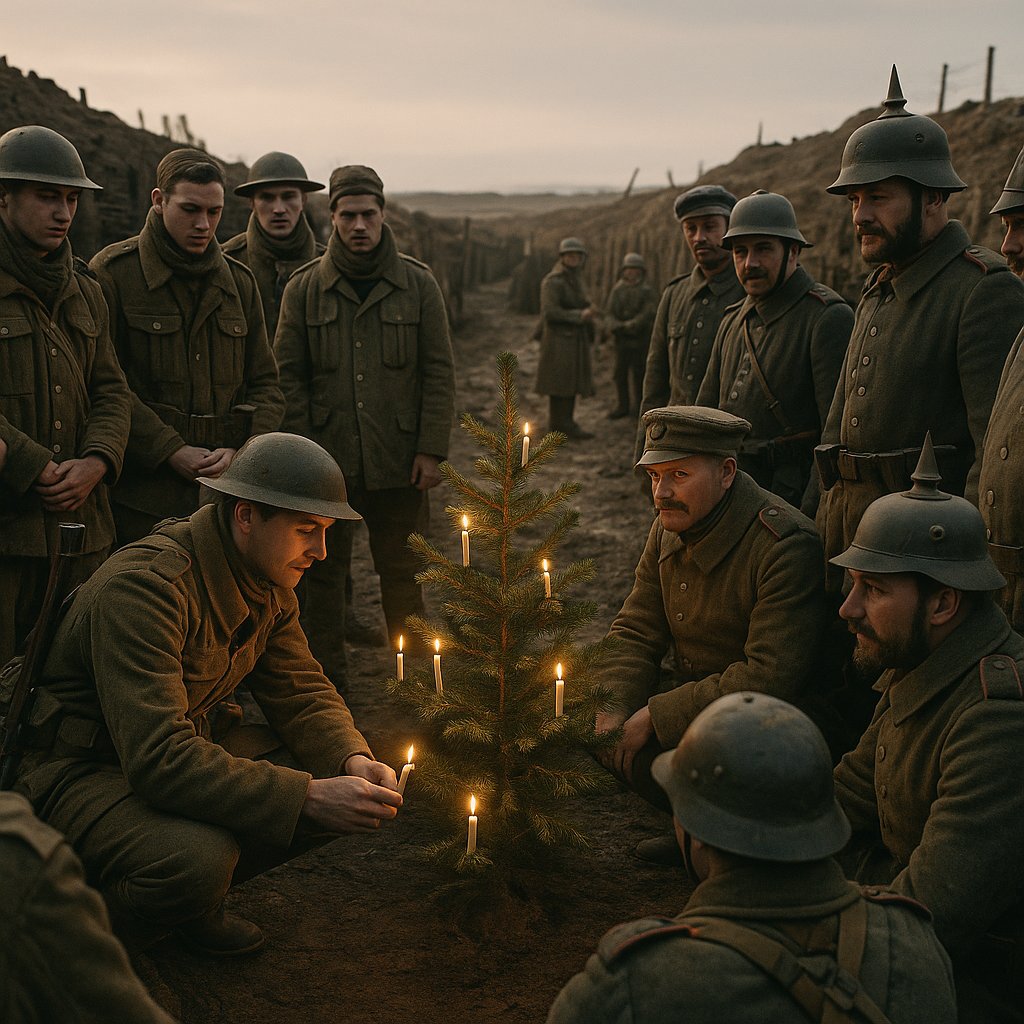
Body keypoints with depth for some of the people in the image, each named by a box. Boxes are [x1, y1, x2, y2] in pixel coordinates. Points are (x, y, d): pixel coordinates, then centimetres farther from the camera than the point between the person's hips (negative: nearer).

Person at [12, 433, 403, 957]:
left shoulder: (269, 583, -2)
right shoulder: (142, 585, -30)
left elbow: (300, 690, 5)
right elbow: (158, 759, -37)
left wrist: (352, 761, -16)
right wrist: (308, 799, -40)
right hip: (84, 771, -9)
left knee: (338, 783, -7)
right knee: (198, 858, -36)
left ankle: (194, 904, 8)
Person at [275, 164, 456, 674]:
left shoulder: (417, 283, 2)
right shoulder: (304, 288, 3)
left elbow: (439, 373, 2)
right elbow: (289, 376, 3)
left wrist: (431, 450, -5)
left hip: (398, 461, -1)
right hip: (327, 460, 1)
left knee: (401, 574, 8)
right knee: (323, 573, 8)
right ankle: (326, 679, 21)